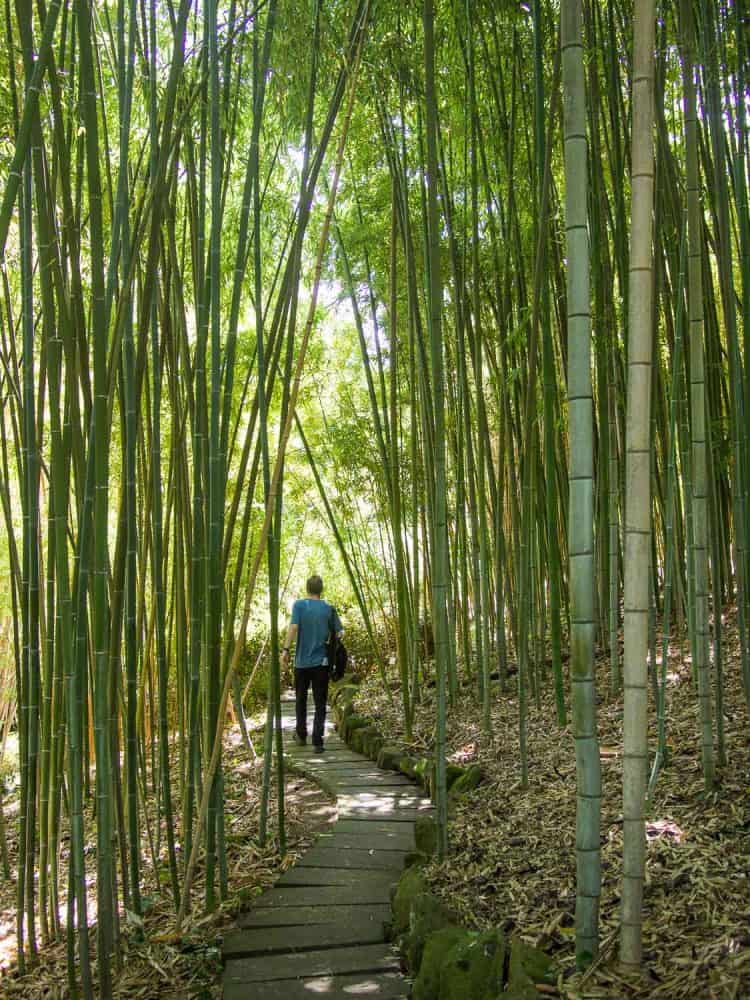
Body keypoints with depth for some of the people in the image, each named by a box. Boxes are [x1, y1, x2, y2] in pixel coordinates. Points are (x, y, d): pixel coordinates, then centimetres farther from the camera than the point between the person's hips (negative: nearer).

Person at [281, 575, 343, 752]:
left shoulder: (299, 605, -3)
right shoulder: (329, 609, 1)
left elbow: (293, 627, -15)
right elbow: (339, 632, 2)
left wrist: (286, 649, -14)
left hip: (302, 661, 0)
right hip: (321, 662, 0)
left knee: (301, 700, 17)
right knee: (320, 703, 2)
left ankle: (301, 735, 29)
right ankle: (317, 741, -5)